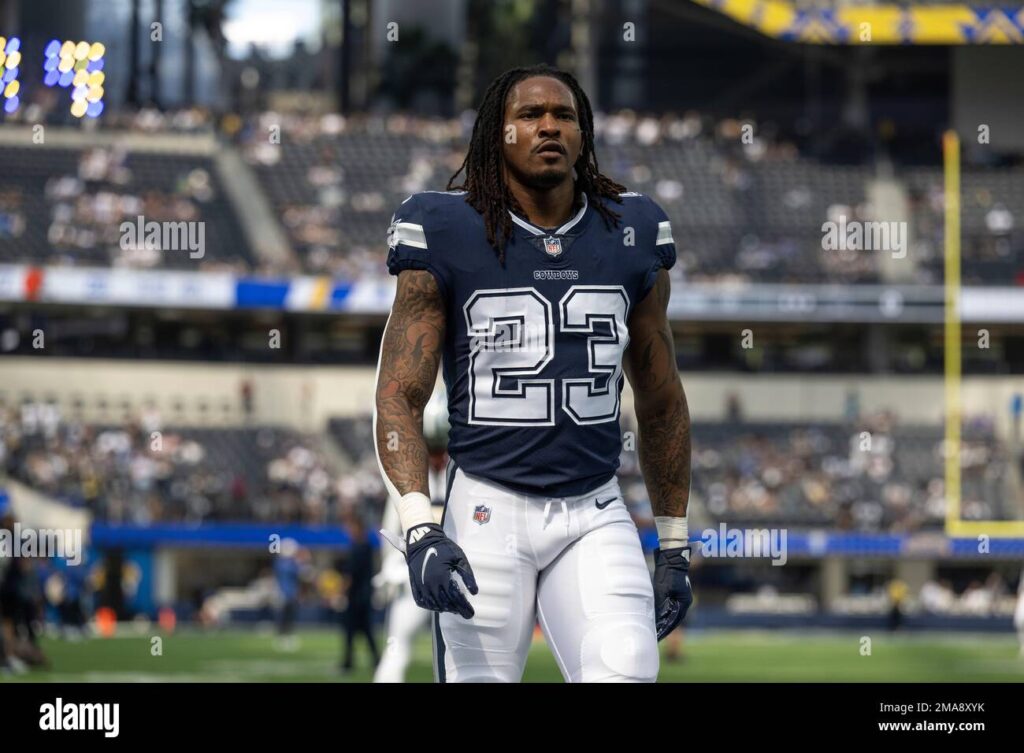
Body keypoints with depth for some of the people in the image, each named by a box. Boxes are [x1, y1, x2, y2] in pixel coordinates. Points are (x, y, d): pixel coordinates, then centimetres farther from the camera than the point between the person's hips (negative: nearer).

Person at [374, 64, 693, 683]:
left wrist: (675, 547, 16)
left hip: (596, 513, 2)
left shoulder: (631, 234, 9)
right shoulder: (447, 235, -2)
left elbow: (661, 404, 17)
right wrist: (419, 530, -18)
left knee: (627, 670, -20)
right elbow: (399, 399, -5)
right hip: (488, 509, -2)